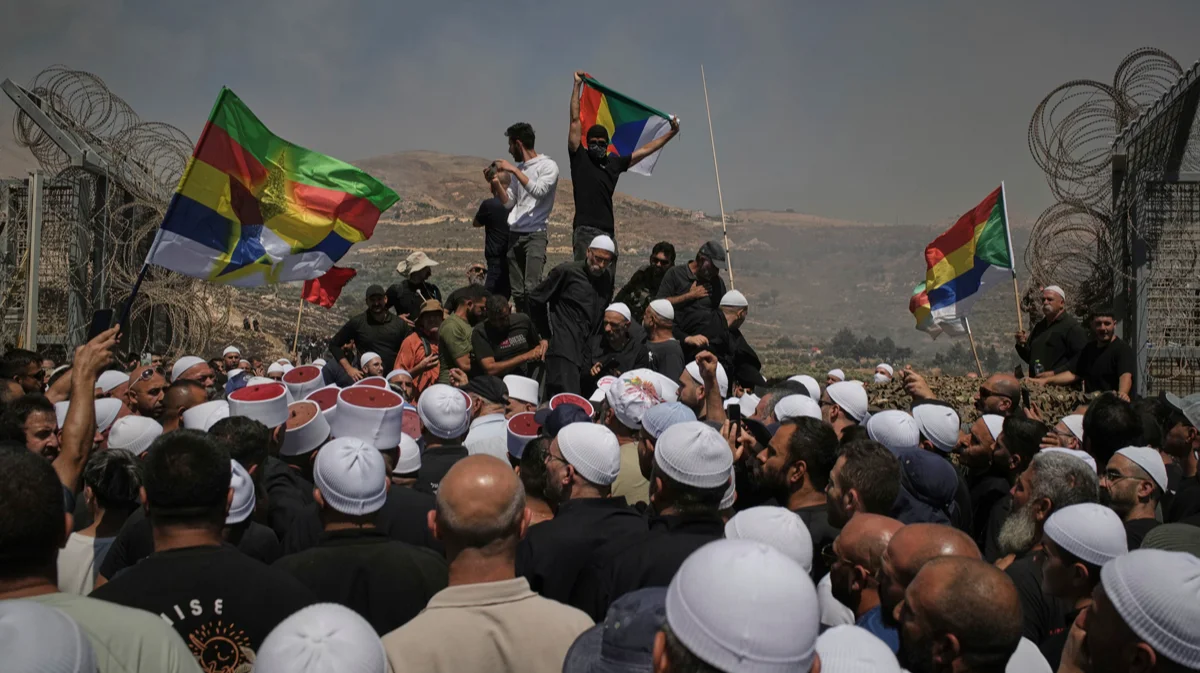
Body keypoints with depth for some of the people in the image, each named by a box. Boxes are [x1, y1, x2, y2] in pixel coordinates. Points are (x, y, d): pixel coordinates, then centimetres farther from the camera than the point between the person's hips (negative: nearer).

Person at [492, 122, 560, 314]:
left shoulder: (548, 166, -1)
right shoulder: (519, 168, 19)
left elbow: (538, 191, -19)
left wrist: (514, 170, -15)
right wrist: (496, 183, 6)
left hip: (535, 234, -7)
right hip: (514, 234, 7)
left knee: (532, 287, -18)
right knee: (516, 290, 4)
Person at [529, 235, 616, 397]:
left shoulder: (607, 279, 15)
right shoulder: (566, 271, -3)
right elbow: (536, 299, 2)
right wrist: (546, 333, 8)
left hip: (587, 350, 6)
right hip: (563, 348, -6)